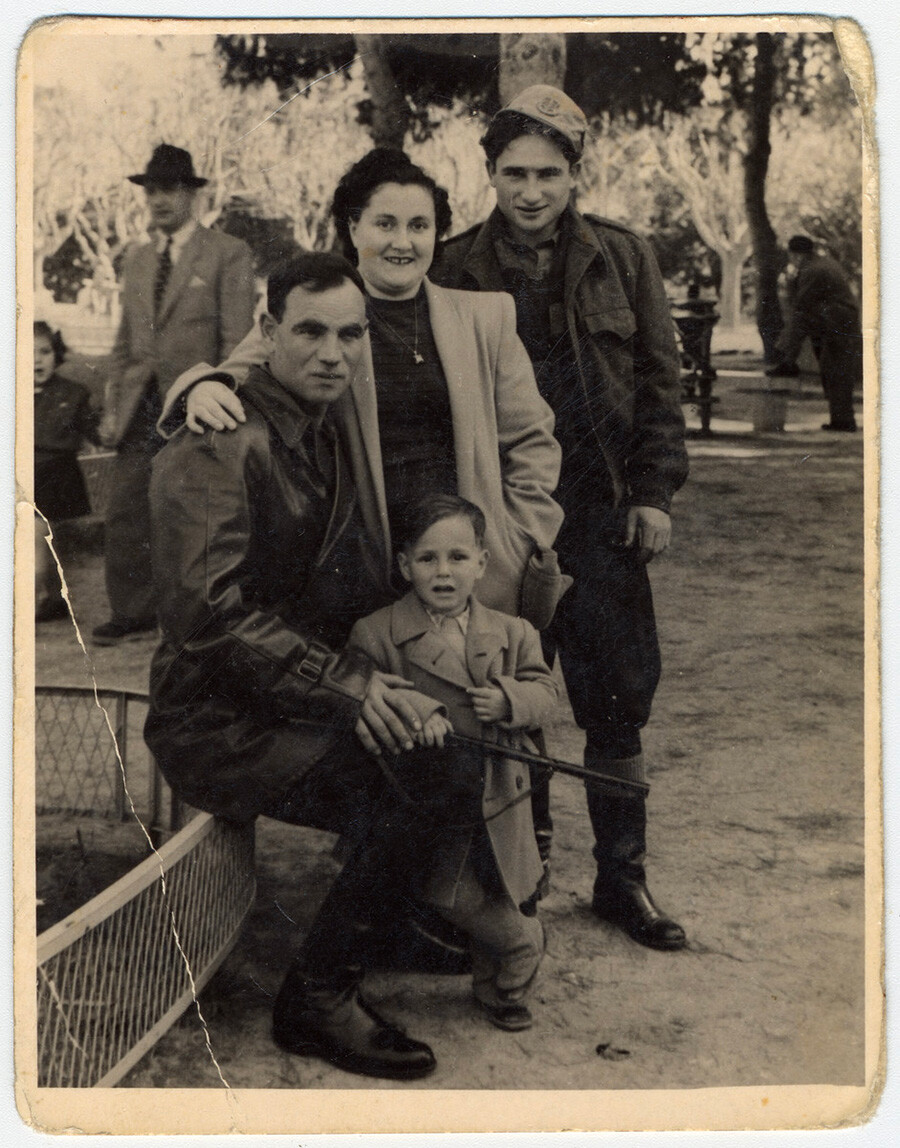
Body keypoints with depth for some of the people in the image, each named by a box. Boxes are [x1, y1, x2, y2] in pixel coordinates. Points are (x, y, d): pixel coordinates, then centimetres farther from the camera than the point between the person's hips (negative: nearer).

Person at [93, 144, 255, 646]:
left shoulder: (228, 254, -1)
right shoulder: (138, 260, 19)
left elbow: (236, 338, -7)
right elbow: (125, 342, 19)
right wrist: (113, 407, 11)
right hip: (143, 406, 6)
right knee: (125, 511, 2)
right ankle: (133, 612, 13)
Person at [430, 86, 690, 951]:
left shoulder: (621, 259, 5)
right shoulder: (457, 271, 3)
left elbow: (659, 382, 6)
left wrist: (653, 492, -1)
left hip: (603, 516, 1)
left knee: (617, 699, 5)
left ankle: (621, 880, 18)